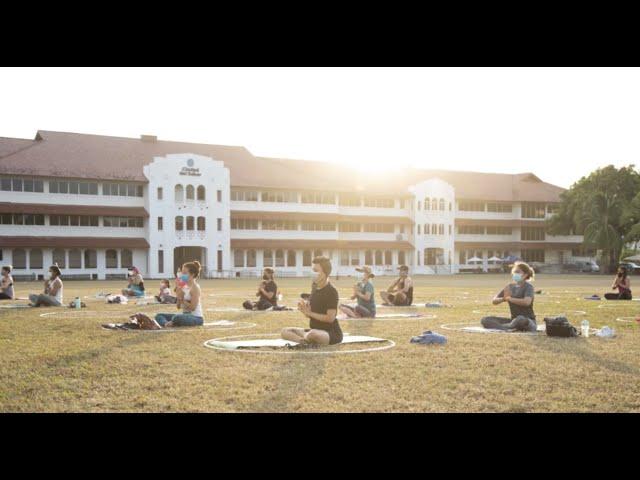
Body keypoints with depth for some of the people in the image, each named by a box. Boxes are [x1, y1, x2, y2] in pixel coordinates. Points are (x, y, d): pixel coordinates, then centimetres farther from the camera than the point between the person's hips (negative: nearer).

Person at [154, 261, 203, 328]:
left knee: (177, 318, -42)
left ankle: (169, 323, -10)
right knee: (159, 315, 3)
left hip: (196, 318, -9)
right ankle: (167, 324, -29)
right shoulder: (184, 287, 12)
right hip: (185, 315, 9)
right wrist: (179, 296, -3)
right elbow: (178, 306, 11)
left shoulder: (195, 288, -12)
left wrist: (182, 299, -15)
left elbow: (192, 307, -20)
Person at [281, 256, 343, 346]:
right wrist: (304, 309, -10)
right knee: (285, 331, -3)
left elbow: (330, 318, -20)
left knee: (312, 334, -40)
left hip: (332, 332, -8)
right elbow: (309, 315, 12)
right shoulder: (314, 288, 8)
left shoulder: (331, 291, -14)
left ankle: (306, 339, -8)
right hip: (314, 330, 9)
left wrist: (310, 313, -15)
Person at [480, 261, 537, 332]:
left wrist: (510, 298, -21)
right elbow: (494, 301, 6)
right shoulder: (510, 287, 10)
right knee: (485, 320, -9)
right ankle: (507, 329, -34)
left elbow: (527, 302, -27)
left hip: (528, 321, -6)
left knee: (521, 319, -44)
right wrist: (503, 299, -15)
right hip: (514, 320, 6)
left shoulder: (528, 287, -6)